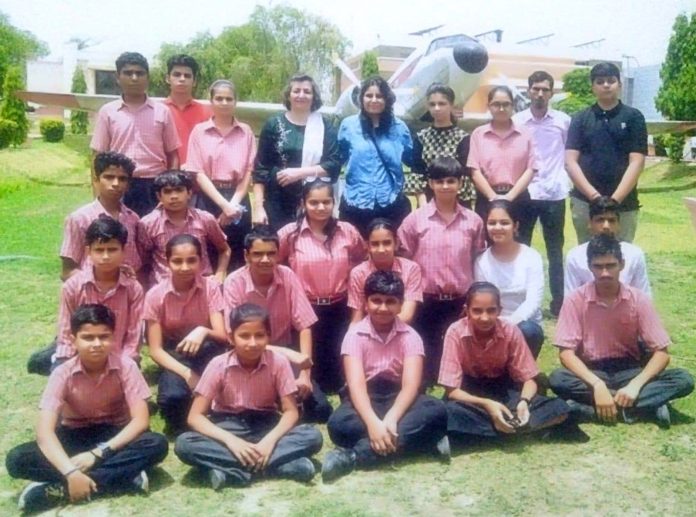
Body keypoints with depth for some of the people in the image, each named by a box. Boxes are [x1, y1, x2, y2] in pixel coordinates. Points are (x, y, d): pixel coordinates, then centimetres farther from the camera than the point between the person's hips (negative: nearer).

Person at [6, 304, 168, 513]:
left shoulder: (125, 366, -17)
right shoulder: (63, 373, -17)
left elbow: (140, 420, -20)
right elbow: (44, 430, -25)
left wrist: (98, 453, -28)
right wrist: (70, 472, -39)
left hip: (114, 436, 0)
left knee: (156, 444, -32)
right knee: (16, 459, -26)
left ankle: (58, 489, -29)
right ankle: (124, 476, -29)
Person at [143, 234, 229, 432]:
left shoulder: (211, 286, -12)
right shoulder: (155, 295, -13)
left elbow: (222, 336, -20)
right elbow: (155, 349, -12)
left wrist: (203, 332, -43)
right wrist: (186, 373, -28)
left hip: (205, 355, 1)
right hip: (174, 358, -1)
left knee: (214, 347, -35)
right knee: (172, 396, -34)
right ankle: (182, 428, 3)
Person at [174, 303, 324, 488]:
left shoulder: (278, 362, -15)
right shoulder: (218, 365, -16)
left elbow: (291, 411, -10)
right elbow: (195, 416, -16)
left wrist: (270, 439, -29)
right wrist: (231, 440, -30)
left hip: (265, 426, 0)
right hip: (228, 427, 0)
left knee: (312, 436, -26)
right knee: (184, 444, -30)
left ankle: (231, 471, -28)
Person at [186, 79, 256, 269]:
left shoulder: (246, 132, 7)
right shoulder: (199, 131, 2)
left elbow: (248, 171, 4)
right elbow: (198, 173, -5)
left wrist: (234, 203, -10)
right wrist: (224, 204, -14)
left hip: (238, 199, 1)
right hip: (209, 199, -1)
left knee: (238, 257, 4)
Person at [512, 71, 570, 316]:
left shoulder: (563, 121, 3)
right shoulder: (516, 121, 2)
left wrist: (566, 180, 2)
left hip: (554, 194, 1)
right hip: (523, 194, 0)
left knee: (555, 250, 9)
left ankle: (558, 300, 16)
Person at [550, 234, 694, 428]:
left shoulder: (639, 299, -7)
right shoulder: (576, 299, -11)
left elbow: (661, 352, -8)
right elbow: (566, 352, -15)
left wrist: (635, 385, -25)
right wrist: (597, 385, -30)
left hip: (628, 371, 2)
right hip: (591, 373, -1)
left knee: (684, 380, -23)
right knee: (558, 379, -34)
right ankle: (648, 404, -27)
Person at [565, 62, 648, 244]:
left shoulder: (633, 117, 4)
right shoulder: (580, 119, 8)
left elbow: (636, 162, -3)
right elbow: (570, 162, 0)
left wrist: (615, 199, -14)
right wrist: (593, 195, -13)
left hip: (624, 204, -1)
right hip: (584, 202, 1)